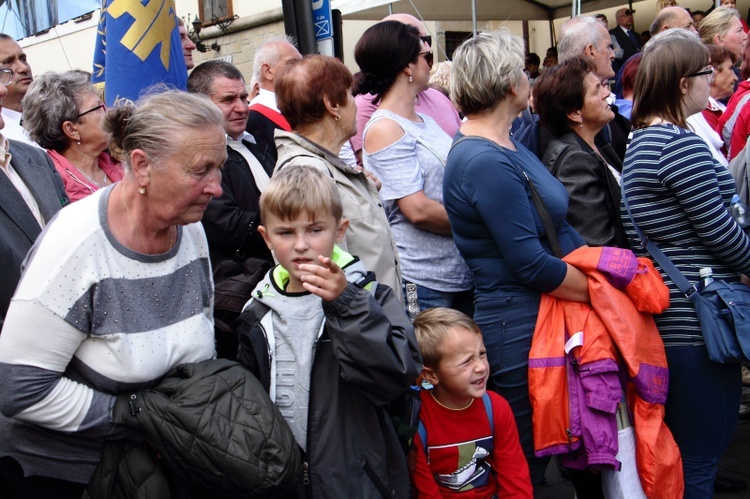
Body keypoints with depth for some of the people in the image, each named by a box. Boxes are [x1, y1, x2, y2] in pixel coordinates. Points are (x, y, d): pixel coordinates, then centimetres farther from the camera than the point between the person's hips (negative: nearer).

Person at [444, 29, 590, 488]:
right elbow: (533, 266, -22)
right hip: (520, 327, -10)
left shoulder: (508, 144, 11)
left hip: (548, 315, 10)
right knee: (523, 465, 3)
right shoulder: (485, 162, -21)